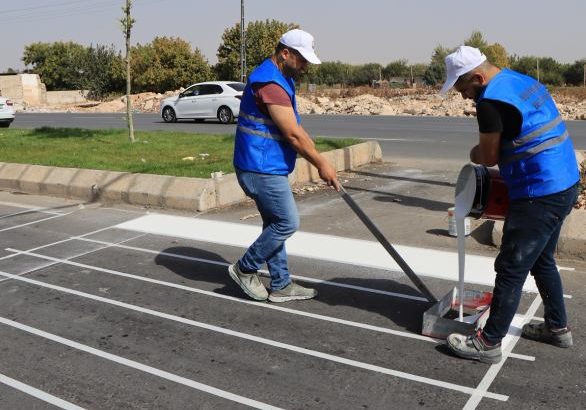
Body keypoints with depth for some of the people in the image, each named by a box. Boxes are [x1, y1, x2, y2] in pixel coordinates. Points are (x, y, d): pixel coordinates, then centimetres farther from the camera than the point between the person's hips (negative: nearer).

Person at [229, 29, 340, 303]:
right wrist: (321, 164, -13)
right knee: (287, 223, -4)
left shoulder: (282, 79, 15)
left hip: (268, 167, 11)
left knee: (275, 224, 14)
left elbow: (295, 128, 19)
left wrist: (319, 159, 13)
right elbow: (293, 134, -21)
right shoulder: (270, 82, -20)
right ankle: (245, 269, 11)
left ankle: (281, 285, 23)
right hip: (261, 169, -11)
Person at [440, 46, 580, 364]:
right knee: (542, 261, 23)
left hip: (539, 195, -10)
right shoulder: (522, 81, 12)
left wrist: (473, 154, 12)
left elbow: (488, 157, -9)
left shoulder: (491, 100, -18)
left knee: (511, 270, -2)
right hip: (564, 185, 10)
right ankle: (557, 328, 36)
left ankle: (489, 343, 9)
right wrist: (483, 150, 14)